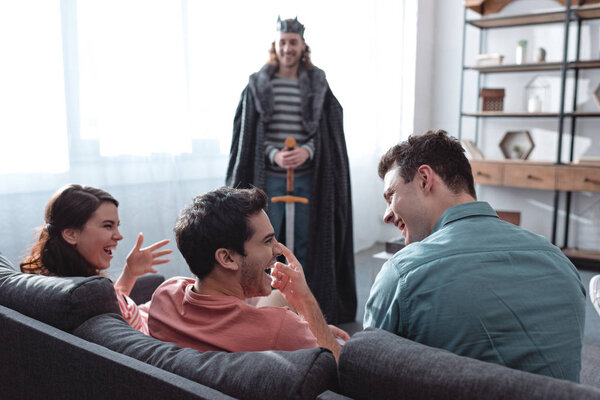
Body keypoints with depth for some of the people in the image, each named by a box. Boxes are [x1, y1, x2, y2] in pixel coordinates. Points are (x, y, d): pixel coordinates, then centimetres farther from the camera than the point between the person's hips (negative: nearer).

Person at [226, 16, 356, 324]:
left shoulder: (318, 86, 6)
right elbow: (247, 133, 1)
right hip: (268, 176, -1)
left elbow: (328, 133, 3)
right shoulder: (257, 85, 3)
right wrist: (273, 155, -16)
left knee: (306, 242, 8)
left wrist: (307, 151, -16)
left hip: (307, 176, 1)